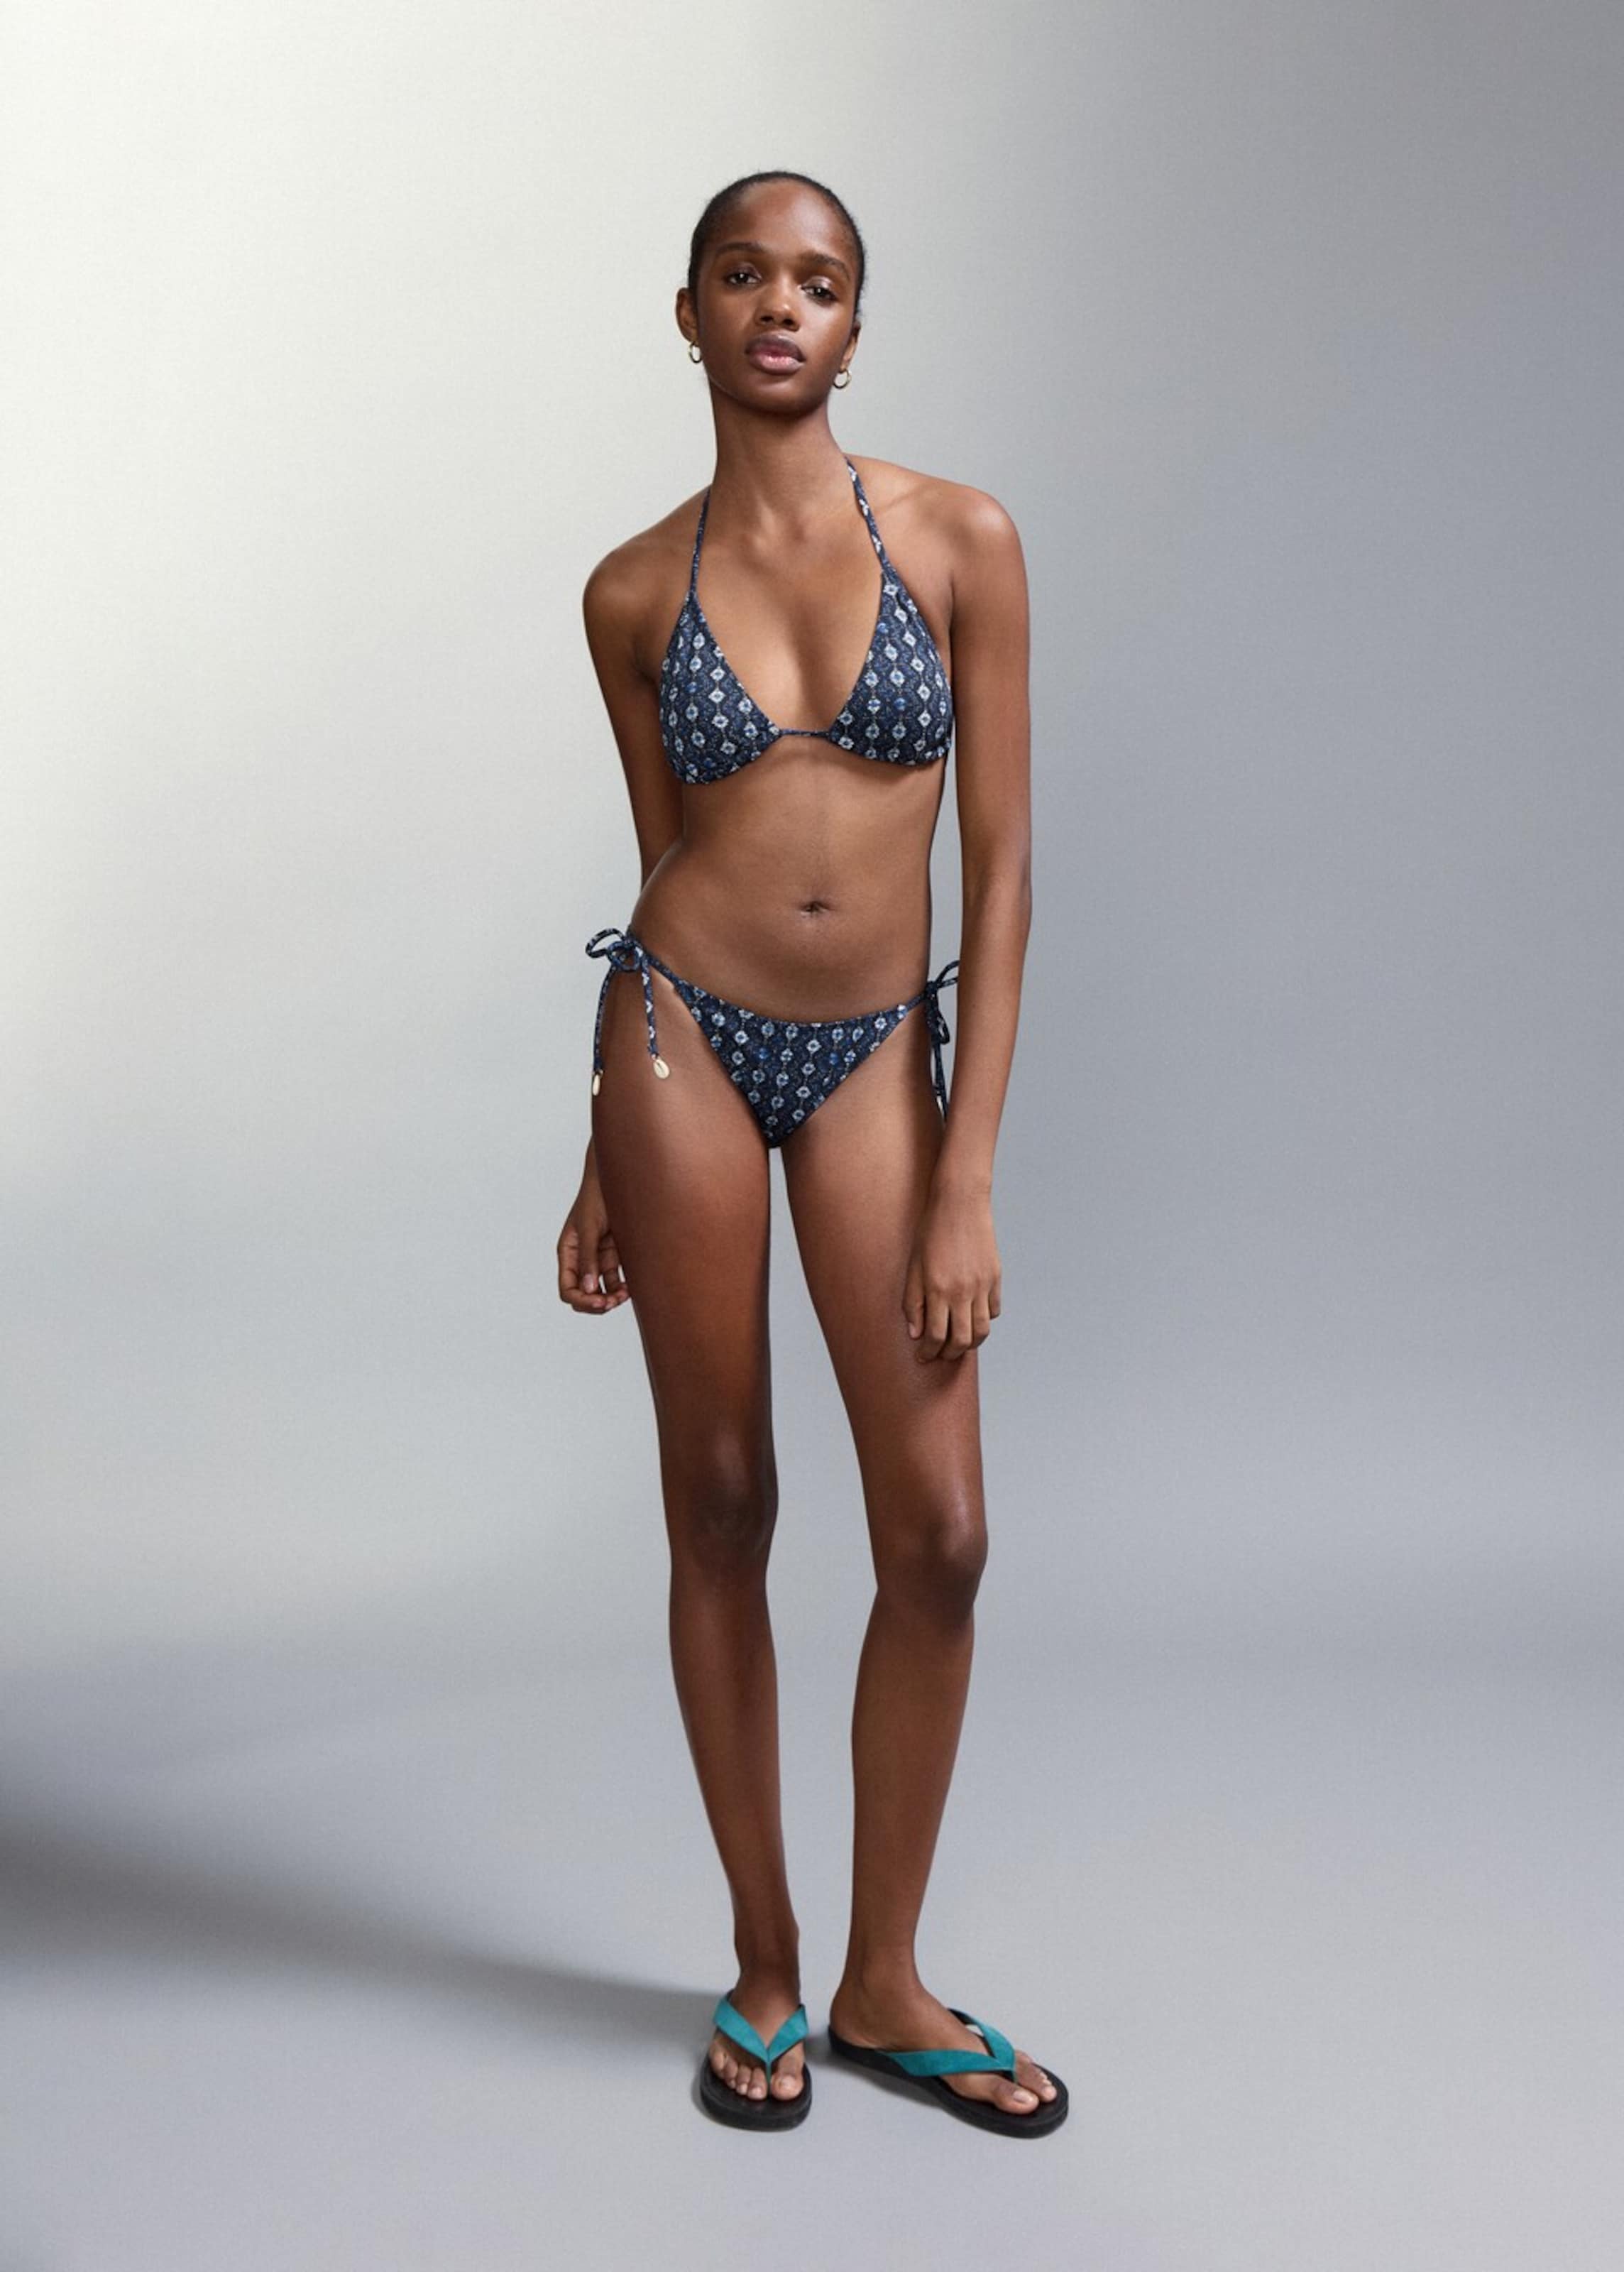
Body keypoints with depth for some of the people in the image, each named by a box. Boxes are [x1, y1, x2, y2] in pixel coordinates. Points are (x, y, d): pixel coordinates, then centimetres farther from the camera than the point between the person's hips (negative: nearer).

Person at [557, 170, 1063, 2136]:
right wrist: (602, 1161, 11)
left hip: (876, 1052, 0)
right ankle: (763, 1966, 23)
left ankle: (883, 1981, 18)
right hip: (684, 1034, 0)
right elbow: (661, 868, 10)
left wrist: (968, 1179, -9)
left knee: (939, 1533, -2)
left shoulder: (961, 541, -1)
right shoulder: (634, 593, 3)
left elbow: (999, 869, -3)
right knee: (722, 1510, 6)